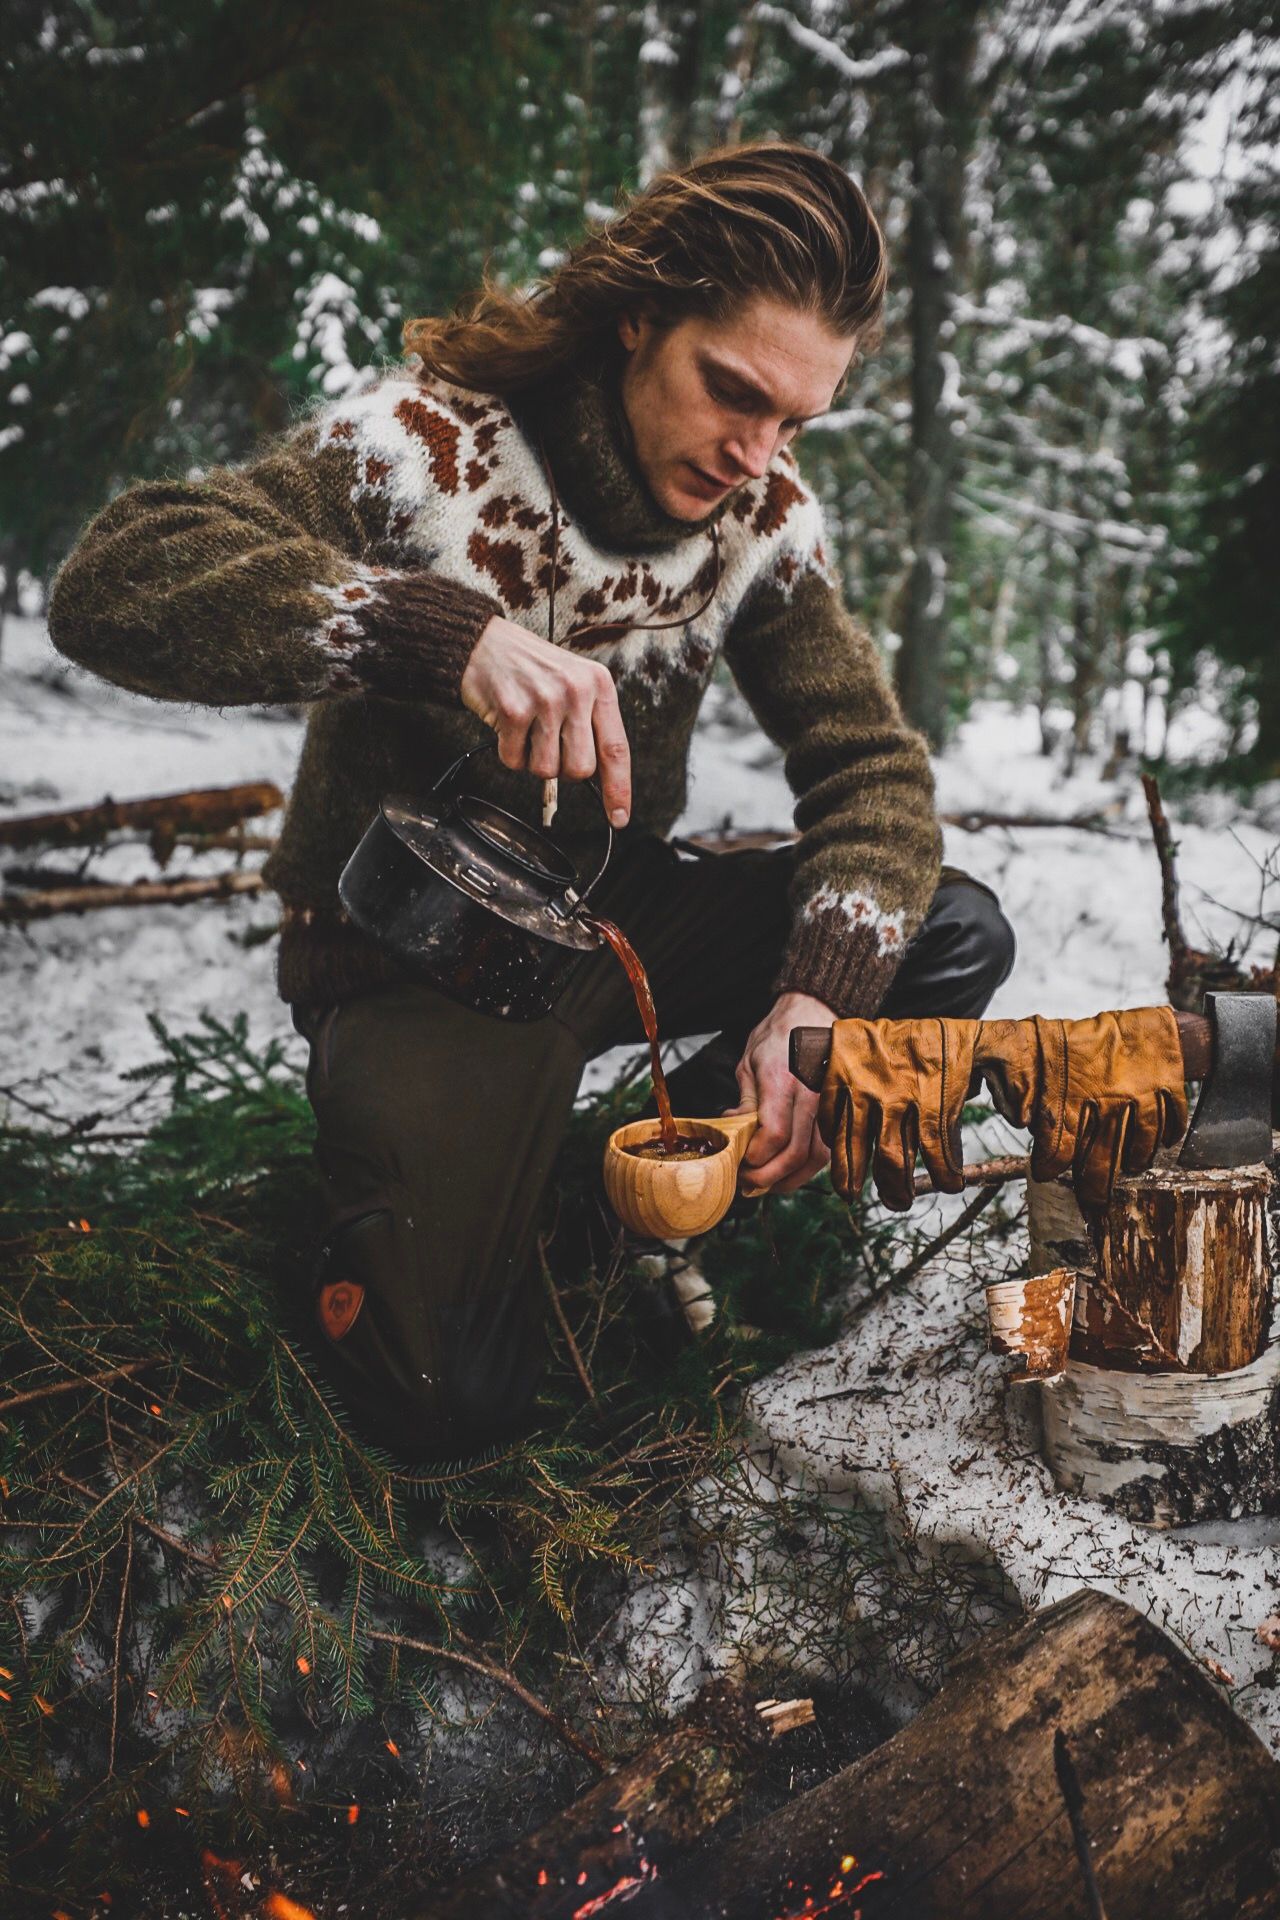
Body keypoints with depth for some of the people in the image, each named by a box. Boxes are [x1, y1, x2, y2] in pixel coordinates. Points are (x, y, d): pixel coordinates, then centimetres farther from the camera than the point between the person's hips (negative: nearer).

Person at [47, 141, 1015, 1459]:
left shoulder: (764, 517, -4)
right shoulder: (425, 442, -19)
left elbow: (872, 766, -6)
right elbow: (112, 583, -32)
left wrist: (818, 997, -25)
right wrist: (446, 632, -47)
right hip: (407, 945, -5)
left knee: (951, 935, -11)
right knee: (451, 1398, -20)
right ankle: (385, 1202, 15)